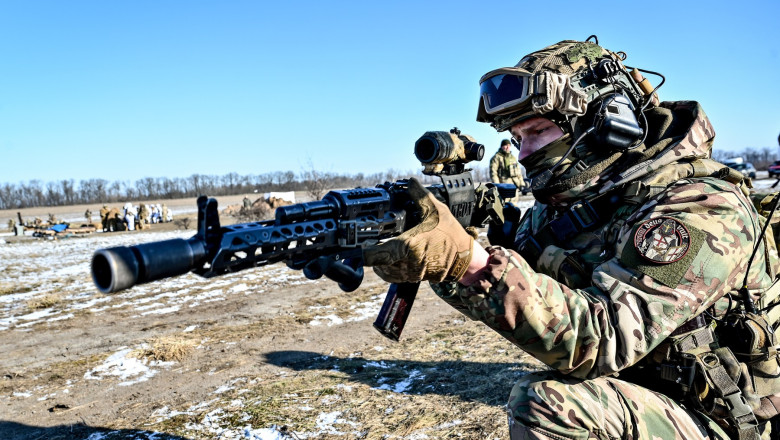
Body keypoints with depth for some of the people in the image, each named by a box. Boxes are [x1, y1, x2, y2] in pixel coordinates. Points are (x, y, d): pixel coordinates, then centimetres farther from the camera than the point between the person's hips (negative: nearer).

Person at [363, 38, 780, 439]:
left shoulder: (703, 208, -23)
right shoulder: (566, 203, 0)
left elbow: (604, 336, -34)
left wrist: (468, 261, -44)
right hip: (640, 395, 7)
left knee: (547, 403, -26)